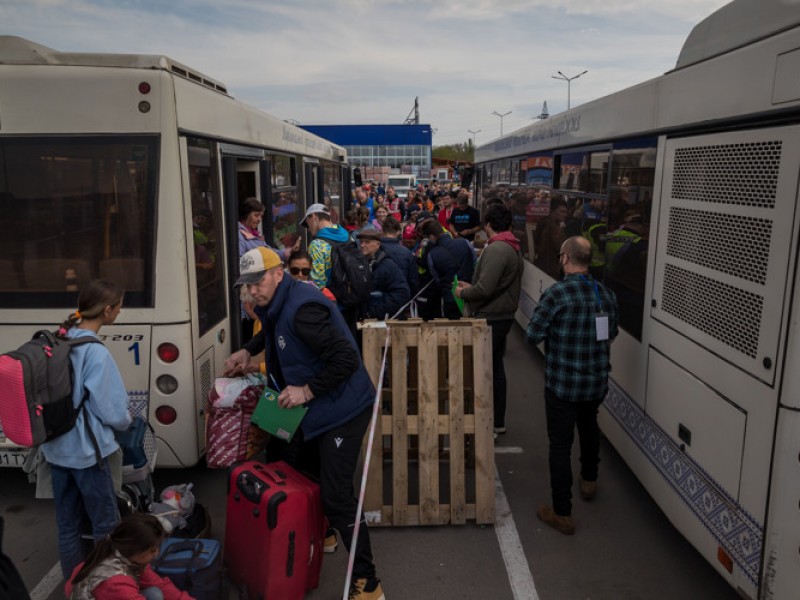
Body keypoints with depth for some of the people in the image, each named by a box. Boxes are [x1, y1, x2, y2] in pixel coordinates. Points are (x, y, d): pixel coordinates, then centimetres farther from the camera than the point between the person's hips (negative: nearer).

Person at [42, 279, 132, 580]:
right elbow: (112, 412, -18)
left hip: (56, 448, 8)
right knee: (106, 524, 9)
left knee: (67, 524, 19)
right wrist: (127, 421, 3)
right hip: (86, 450, -8)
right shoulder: (96, 352, -22)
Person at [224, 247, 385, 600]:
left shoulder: (302, 309, -27)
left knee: (336, 497, -10)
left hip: (343, 410, -10)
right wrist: (247, 352, 18)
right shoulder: (277, 305, 5)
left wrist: (307, 390, -26)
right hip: (315, 410, 10)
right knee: (299, 468, 24)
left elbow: (347, 359, -30)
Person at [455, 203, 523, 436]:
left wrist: (463, 293, -8)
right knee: (496, 368, 18)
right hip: (504, 315, 10)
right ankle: (497, 421, 29)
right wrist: (471, 287, 15)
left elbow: (485, 289, -26)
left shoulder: (496, 249, -20)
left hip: (490, 318, -10)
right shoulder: (514, 249, 12)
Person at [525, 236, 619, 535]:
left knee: (560, 444, 5)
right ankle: (589, 480, 50)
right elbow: (611, 334, 11)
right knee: (589, 427, 30)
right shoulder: (607, 294, -2)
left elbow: (533, 335, -16)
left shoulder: (556, 294, -21)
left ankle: (562, 513, 13)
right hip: (597, 381, 6)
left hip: (562, 383, -6)